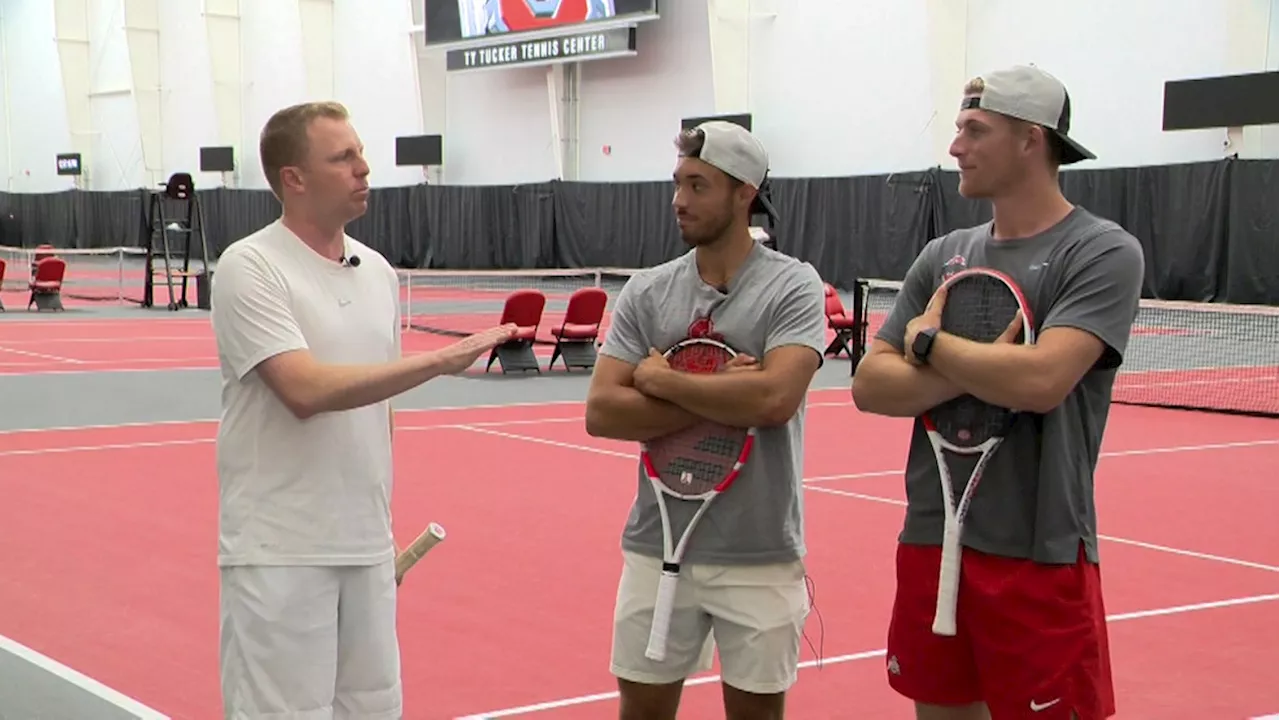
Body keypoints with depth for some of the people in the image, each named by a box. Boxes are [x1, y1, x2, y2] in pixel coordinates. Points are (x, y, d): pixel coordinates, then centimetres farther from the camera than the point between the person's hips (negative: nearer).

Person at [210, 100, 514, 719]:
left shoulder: (378, 271, 11)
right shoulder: (249, 267, -11)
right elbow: (306, 391, -23)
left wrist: (381, 525, 17)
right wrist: (439, 360, -23)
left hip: (366, 549, 7)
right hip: (280, 553, -6)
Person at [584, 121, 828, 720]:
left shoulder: (793, 285, -6)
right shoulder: (646, 292, 3)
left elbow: (775, 398, -22)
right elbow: (602, 413, -6)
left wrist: (661, 380, -11)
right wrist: (721, 404, -15)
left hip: (759, 553, -3)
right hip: (657, 547, 3)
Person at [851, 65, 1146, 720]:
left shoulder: (1104, 252, -8)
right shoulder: (943, 255, 10)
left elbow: (1041, 380, -23)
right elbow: (870, 386, 3)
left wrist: (929, 342, -7)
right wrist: (977, 371, -14)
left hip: (1039, 558, -5)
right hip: (930, 542, 6)